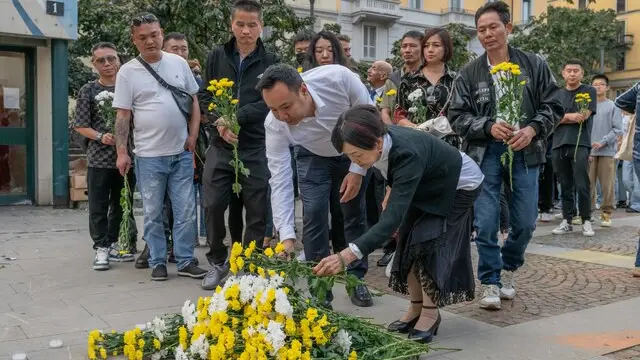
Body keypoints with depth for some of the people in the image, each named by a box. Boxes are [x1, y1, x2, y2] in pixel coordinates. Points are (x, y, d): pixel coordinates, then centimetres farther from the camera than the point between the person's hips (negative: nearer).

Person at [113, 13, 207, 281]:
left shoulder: (179, 63, 5)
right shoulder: (127, 72, -2)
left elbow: (194, 101, 10)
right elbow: (122, 115, -2)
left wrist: (193, 136, 1)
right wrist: (121, 152, -8)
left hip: (182, 153, 2)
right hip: (149, 156, -2)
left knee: (186, 211, 5)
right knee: (152, 213, 6)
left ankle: (185, 261, 15)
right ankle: (157, 262, 18)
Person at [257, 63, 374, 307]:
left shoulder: (339, 78, -39)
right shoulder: (274, 125, -33)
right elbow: (279, 181, -31)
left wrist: (358, 169, -23)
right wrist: (287, 237, -38)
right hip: (313, 156, 0)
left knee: (355, 213, 4)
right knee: (314, 213, -12)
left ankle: (357, 280, 21)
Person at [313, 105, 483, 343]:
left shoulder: (407, 154, -44)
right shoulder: (379, 142, -23)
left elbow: (392, 218, -52)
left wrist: (346, 256, -60)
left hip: (459, 186, -7)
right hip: (427, 187, 7)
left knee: (428, 242, -16)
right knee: (409, 241, -1)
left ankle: (430, 313, -1)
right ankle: (416, 309, 11)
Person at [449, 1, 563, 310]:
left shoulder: (534, 65, 3)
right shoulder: (469, 74, 1)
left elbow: (553, 106, 4)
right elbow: (457, 116, -2)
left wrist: (532, 129, -15)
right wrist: (489, 127, -18)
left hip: (525, 153, 1)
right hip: (485, 154, -1)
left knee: (525, 222, 6)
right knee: (486, 222, -4)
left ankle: (508, 269, 33)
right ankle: (491, 283, 12)